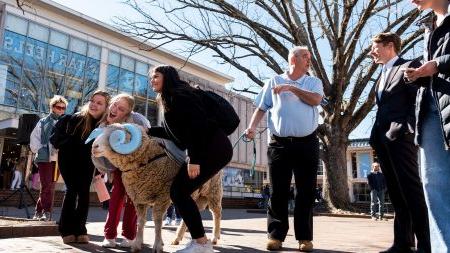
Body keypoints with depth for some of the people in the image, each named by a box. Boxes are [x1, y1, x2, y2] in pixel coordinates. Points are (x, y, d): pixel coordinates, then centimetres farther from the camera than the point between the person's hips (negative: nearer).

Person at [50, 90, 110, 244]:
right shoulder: (76, 118, -24)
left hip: (87, 161, 2)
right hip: (68, 158, -2)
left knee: (84, 192, -3)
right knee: (72, 189, -10)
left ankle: (80, 229, 4)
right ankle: (67, 230, -3)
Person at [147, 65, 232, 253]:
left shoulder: (179, 95, -9)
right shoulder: (171, 100, 23)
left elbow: (197, 125, -20)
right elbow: (175, 131, 30)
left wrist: (194, 160, -23)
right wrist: (148, 131, 25)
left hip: (213, 148, -10)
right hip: (209, 150, 10)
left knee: (178, 191, -11)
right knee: (179, 191, 8)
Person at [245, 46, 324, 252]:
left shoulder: (314, 82, 14)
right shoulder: (274, 82, 12)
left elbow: (315, 100, -7)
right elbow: (261, 108, 8)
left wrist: (292, 88, -6)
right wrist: (252, 126, -8)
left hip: (307, 143, 1)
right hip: (279, 143, -1)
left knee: (306, 191, 3)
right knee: (278, 191, 1)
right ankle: (276, 235, 9)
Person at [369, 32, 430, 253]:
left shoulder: (408, 67, 0)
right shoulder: (382, 76, 25)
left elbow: (418, 101, -8)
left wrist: (405, 129, -17)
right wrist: (376, 135, 12)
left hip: (400, 137, -8)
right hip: (383, 139, 8)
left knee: (412, 192, -7)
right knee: (396, 194, 8)